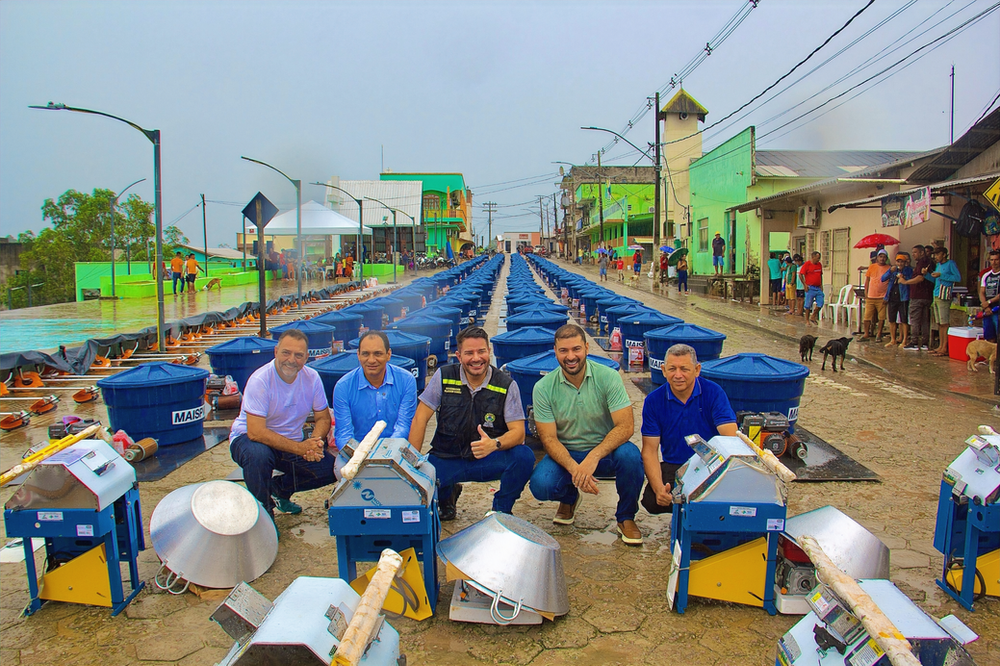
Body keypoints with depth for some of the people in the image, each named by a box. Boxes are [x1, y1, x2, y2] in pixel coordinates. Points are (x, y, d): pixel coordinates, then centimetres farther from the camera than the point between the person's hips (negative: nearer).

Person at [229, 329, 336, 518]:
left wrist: (315, 441, -23)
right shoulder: (260, 380, -23)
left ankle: (279, 489, 13)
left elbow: (323, 418, 0)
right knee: (257, 455, -38)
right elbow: (255, 432, -30)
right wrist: (300, 448, -35)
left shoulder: (312, 378, -8)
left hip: (292, 442, 5)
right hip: (248, 439, -5)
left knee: (331, 469, -13)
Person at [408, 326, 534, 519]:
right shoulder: (444, 377, -4)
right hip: (447, 459, 1)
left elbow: (518, 431, -12)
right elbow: (420, 419, -2)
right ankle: (447, 495, 14)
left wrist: (495, 444, -34)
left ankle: (501, 510, 1)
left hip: (490, 460, -1)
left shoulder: (506, 385, -7)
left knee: (524, 456, -29)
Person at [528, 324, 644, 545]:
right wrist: (574, 468, -30)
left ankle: (626, 518, -2)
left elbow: (625, 426, -19)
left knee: (630, 455, -33)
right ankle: (569, 498, 13)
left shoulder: (608, 377, -13)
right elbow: (549, 439, -11)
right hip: (565, 453, 1)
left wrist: (593, 457, -34)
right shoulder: (543, 388, -10)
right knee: (540, 485, -28)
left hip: (604, 451, 0)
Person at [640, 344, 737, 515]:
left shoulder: (713, 392, -7)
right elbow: (650, 449, -7)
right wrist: (658, 488, -25)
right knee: (652, 500, -27)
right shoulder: (653, 401, -3)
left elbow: (731, 438, -15)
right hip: (673, 467, 1)